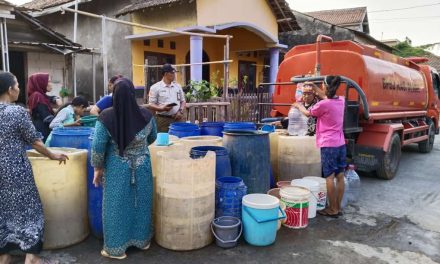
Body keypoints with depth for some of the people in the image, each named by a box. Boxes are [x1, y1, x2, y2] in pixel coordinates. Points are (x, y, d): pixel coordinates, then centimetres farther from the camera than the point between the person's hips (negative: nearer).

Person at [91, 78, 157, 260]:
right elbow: (152, 138, 7)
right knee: (141, 203, 17)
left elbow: (97, 146, -12)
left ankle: (116, 247, 23)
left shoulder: (106, 117, -16)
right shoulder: (146, 115, -10)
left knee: (117, 206, 11)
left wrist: (98, 167, 3)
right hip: (142, 167, 2)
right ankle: (142, 240, 34)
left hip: (117, 169, -2)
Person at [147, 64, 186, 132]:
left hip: (177, 119, 4)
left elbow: (183, 101, 16)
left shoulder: (177, 86, 12)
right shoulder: (155, 87, -1)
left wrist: (180, 111, -3)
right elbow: (150, 105, -3)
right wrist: (162, 108, -20)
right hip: (163, 120, -4)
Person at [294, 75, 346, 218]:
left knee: (329, 177, 0)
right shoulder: (341, 101, 5)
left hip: (329, 146, -7)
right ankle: (338, 207, 21)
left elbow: (308, 113, 3)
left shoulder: (323, 104, -15)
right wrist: (314, 87, 33)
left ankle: (332, 209, 7)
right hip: (341, 144, 7)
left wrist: (298, 105, 22)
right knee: (340, 176, 10)